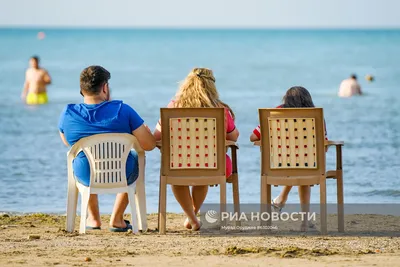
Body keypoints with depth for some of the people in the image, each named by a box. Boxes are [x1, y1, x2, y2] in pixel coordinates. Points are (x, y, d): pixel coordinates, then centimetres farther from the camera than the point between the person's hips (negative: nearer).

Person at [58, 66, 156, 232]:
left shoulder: (67, 114, -13)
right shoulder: (122, 110, -20)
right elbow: (149, 145, -16)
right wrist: (146, 131, 7)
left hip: (86, 178, 2)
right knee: (135, 157, 34)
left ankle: (93, 219, 43)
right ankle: (117, 219, 32)